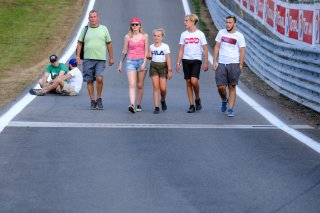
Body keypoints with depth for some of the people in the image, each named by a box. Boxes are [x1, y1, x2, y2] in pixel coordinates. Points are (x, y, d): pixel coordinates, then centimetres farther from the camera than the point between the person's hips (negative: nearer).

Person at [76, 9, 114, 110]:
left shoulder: (104, 29, 9)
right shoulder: (85, 30, 9)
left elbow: (109, 44, 13)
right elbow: (79, 44, 11)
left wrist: (111, 58, 11)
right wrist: (78, 56, 1)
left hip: (101, 59, -1)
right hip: (88, 59, 1)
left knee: (99, 78, -17)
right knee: (89, 81, 2)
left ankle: (99, 98, 2)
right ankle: (92, 101, 12)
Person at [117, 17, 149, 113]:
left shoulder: (144, 36, 6)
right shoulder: (127, 37, 7)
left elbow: (146, 51, 3)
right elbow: (124, 51, 12)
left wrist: (144, 63, -8)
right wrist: (120, 64, 11)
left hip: (141, 61, 1)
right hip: (131, 62, 0)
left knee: (140, 85, 5)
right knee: (132, 85, -14)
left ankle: (139, 105, 15)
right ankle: (132, 105, -27)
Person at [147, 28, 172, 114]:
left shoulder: (165, 46, -1)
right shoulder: (151, 47, 8)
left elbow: (168, 59, -4)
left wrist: (170, 70, -9)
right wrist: (148, 56, -5)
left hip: (163, 66, -2)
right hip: (154, 66, 2)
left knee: (163, 88, -5)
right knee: (155, 87, -6)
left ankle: (163, 101, 27)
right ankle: (156, 107, -5)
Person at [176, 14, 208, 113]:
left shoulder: (200, 34, 0)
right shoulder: (183, 34, 8)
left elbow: (205, 49, 1)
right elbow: (181, 50, 10)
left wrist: (206, 63, -3)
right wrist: (178, 63, 4)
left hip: (196, 60, -3)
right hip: (186, 60, 4)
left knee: (194, 81, -18)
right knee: (188, 82, 2)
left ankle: (197, 99, 8)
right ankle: (191, 105, 8)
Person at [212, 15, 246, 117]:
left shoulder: (239, 36, 0)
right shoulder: (221, 32, 7)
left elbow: (242, 51, 0)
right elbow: (217, 47, 9)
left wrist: (240, 65, -6)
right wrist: (214, 62, 3)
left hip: (234, 64, -2)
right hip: (221, 64, 2)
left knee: (232, 87, 0)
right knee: (221, 87, -4)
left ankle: (230, 109, 3)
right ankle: (224, 100, 27)